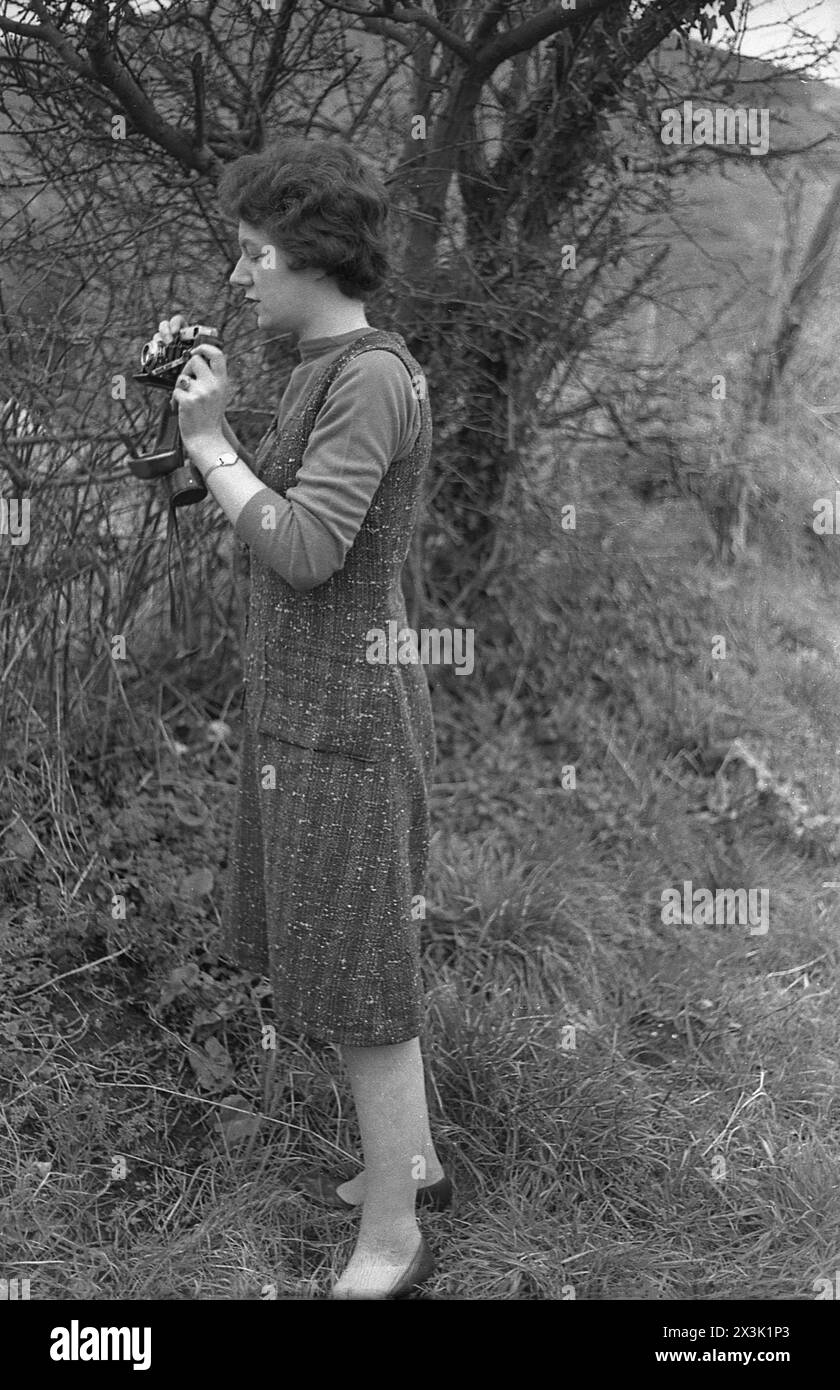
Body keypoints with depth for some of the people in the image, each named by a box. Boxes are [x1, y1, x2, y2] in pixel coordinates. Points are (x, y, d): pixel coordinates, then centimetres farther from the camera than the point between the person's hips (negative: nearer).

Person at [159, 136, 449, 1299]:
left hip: (341, 719, -10)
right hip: (308, 708, 10)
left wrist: (211, 440, -13)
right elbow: (272, 501, 12)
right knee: (344, 945, 20)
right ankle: (412, 1160, 36)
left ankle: (390, 1242, 16)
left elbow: (303, 549, -24)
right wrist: (204, 406, 2)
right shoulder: (329, 370, 11)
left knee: (357, 977, 0)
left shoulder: (373, 378, -18)